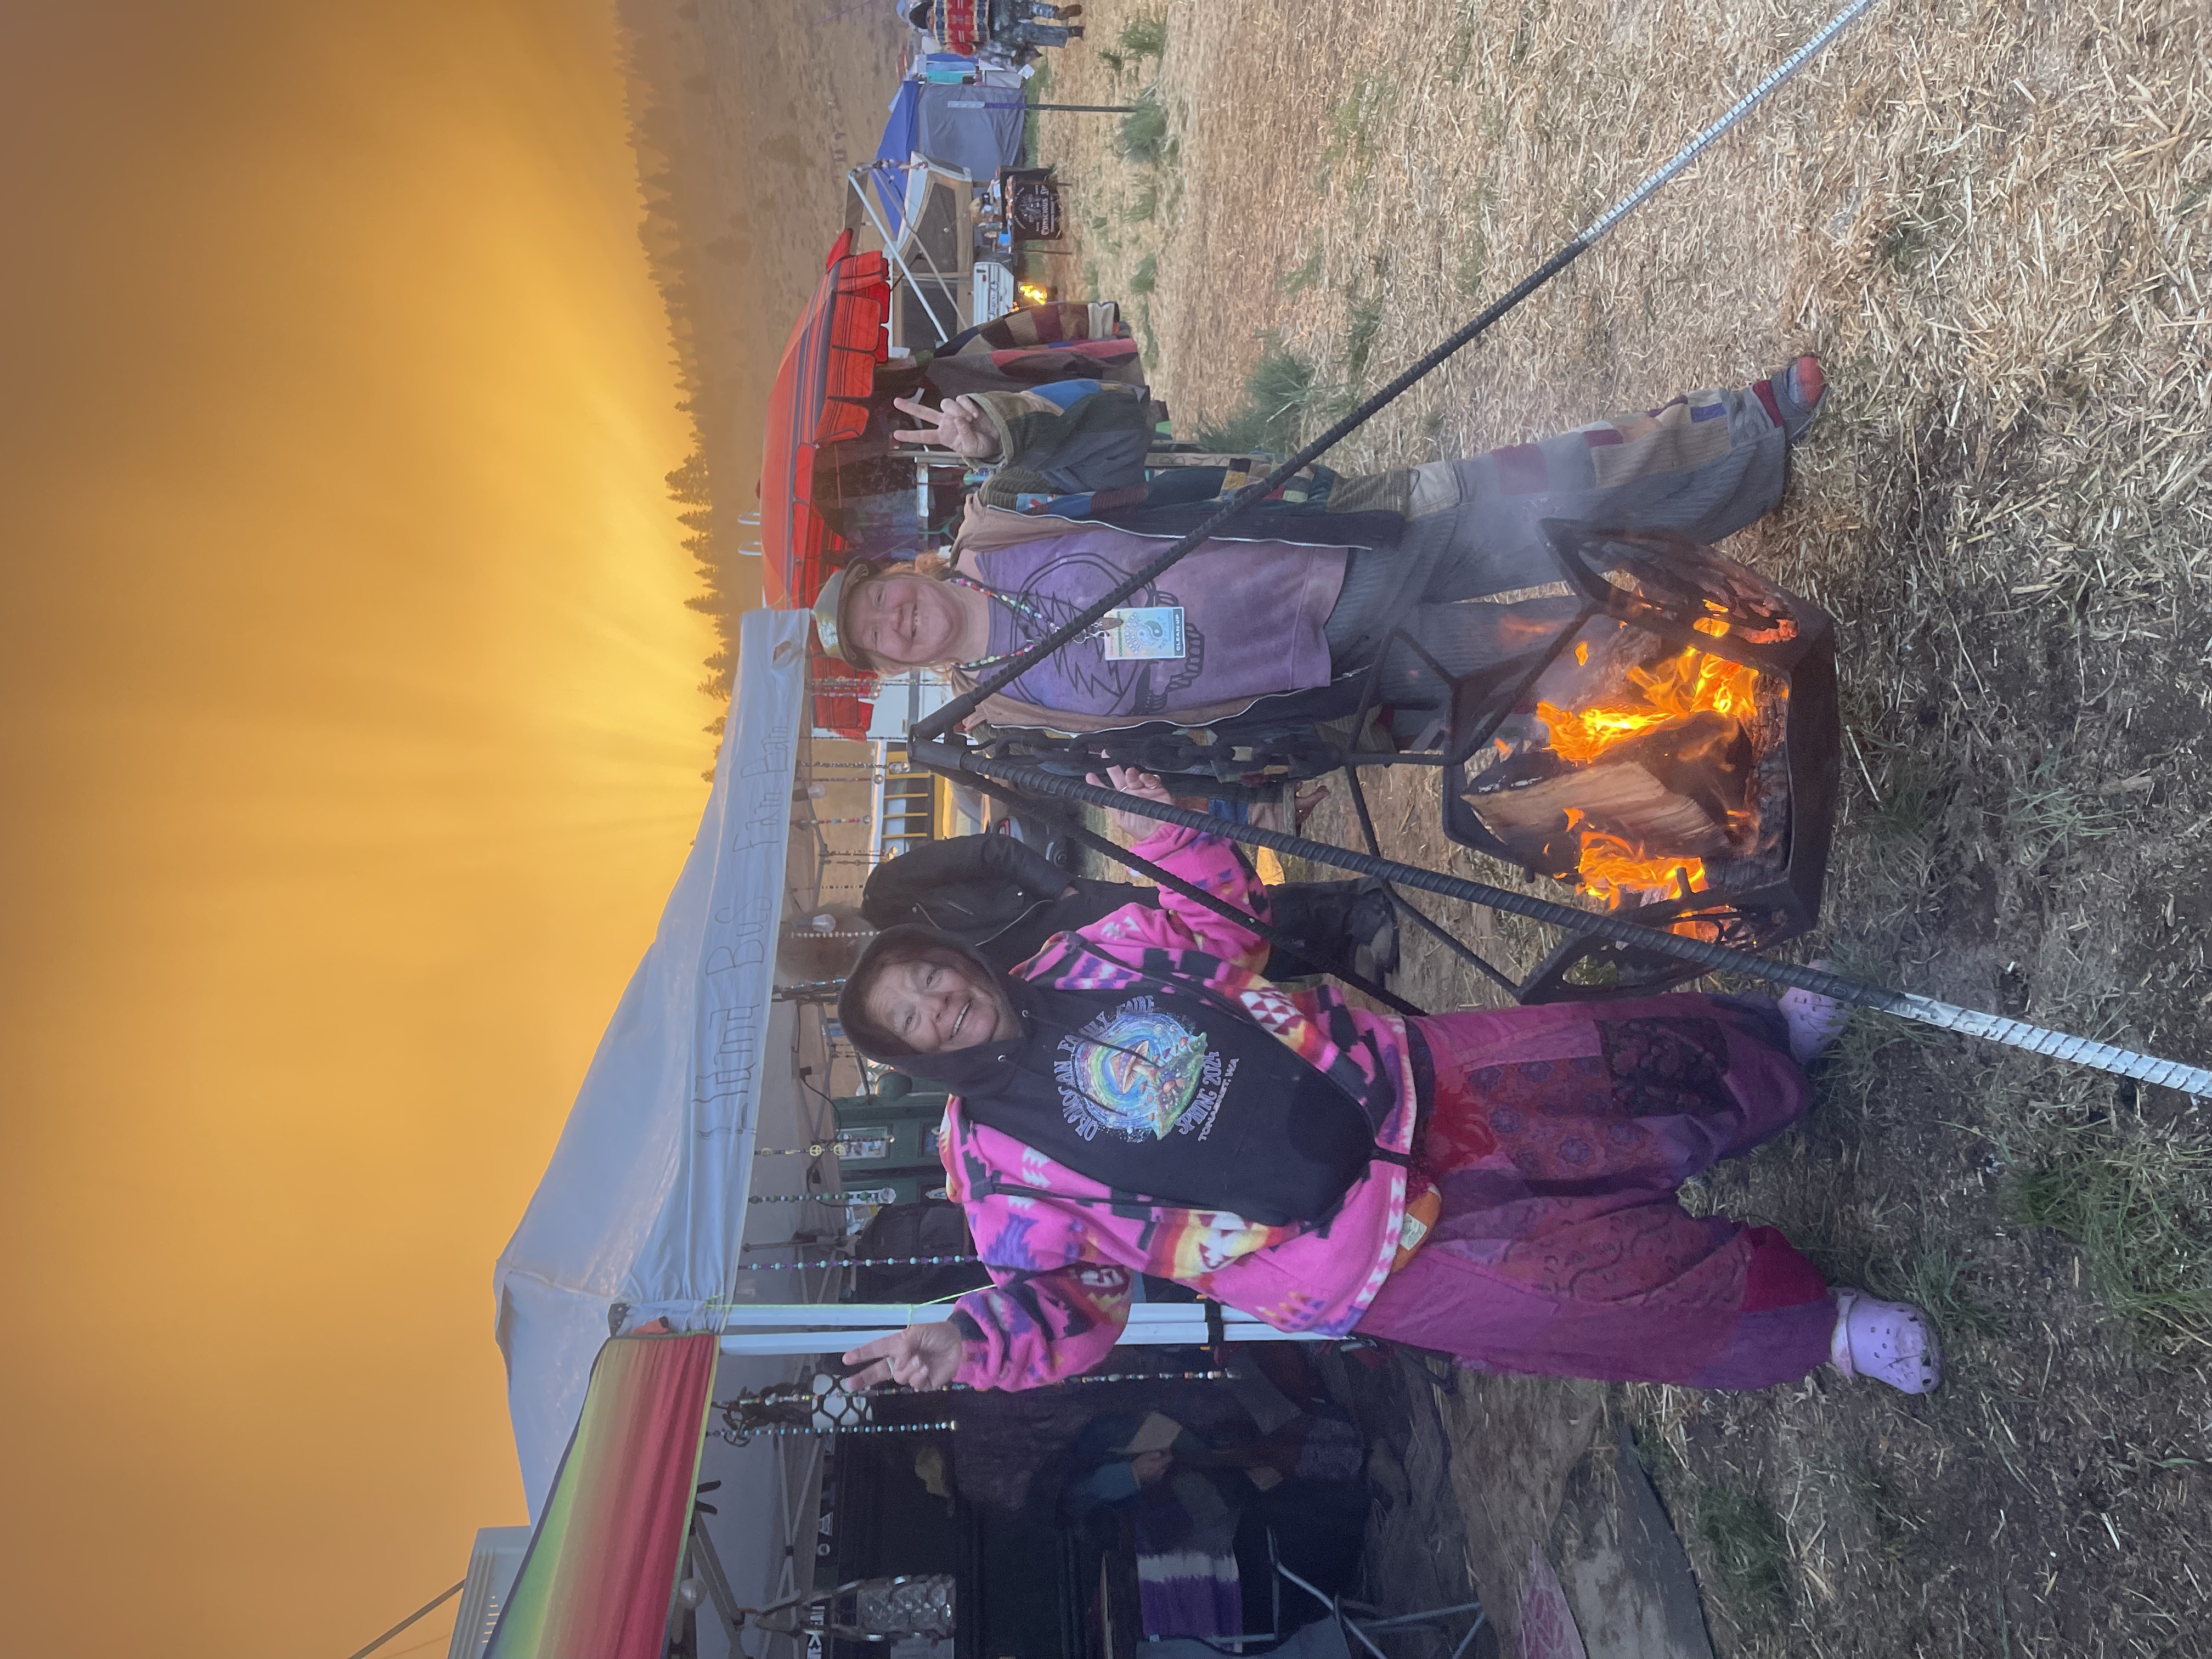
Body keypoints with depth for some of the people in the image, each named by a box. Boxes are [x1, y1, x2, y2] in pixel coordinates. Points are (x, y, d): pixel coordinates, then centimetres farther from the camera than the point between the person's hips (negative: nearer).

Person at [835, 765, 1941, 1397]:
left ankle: (1761, 1045, 35)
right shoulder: (997, 1162, -8)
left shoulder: (1092, 956, 4)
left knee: (1613, 1060, 7)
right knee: (1617, 1282, -9)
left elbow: (1227, 935, 15)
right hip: (1371, 1257, -4)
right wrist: (967, 1339, -27)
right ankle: (1808, 1322, 12)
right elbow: (1058, 1295, -8)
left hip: (1399, 1084, 5)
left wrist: (1166, 835, 1)